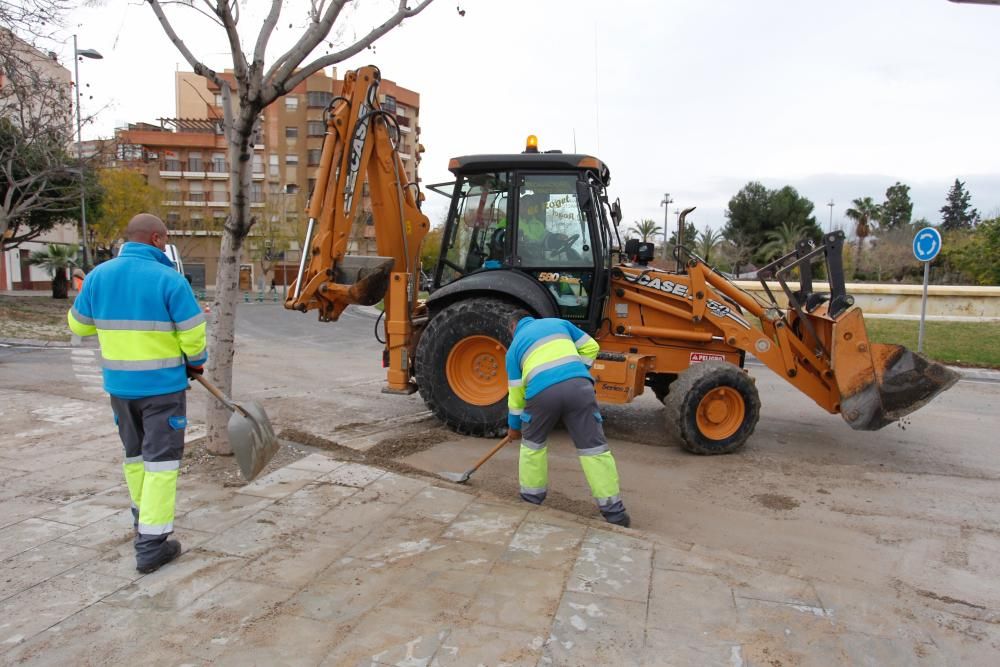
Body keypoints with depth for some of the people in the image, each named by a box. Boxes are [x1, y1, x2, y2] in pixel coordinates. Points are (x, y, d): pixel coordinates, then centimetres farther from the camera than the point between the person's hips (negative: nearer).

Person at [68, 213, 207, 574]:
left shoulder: (99, 275, 0)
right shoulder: (169, 279, -15)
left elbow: (79, 324, 13)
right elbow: (193, 332, -14)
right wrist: (196, 362, 6)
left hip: (118, 383, 6)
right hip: (162, 384, -5)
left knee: (135, 452, 23)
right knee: (161, 458, 1)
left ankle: (143, 515, 40)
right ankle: (151, 544, 1)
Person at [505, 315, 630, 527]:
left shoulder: (514, 346, 25)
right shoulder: (558, 323, 29)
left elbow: (516, 391, 24)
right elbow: (591, 347, 24)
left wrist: (514, 426, 34)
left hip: (541, 391, -1)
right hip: (578, 384, 1)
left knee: (532, 444, 24)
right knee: (593, 445, 5)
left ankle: (531, 499, 32)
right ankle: (613, 510, 6)